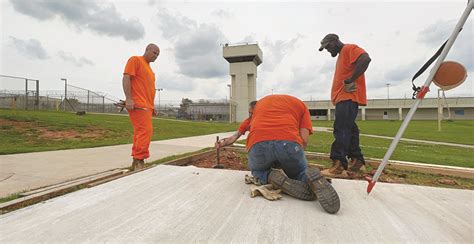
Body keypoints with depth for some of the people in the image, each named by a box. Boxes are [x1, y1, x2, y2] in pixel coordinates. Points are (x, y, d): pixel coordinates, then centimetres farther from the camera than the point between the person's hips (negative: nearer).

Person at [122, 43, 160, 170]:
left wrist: (152, 105, 21)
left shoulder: (149, 69, 26)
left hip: (146, 106, 9)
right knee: (146, 131, -16)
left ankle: (137, 162, 12)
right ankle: (139, 160, -11)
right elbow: (126, 78, -11)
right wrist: (129, 98, -20)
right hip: (137, 104, -9)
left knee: (140, 132, 7)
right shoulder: (135, 60, 0)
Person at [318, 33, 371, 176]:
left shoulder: (349, 48, 0)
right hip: (343, 98, 10)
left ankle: (339, 166, -22)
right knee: (348, 130, 10)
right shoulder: (341, 55, 28)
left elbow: (365, 59, -20)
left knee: (341, 129, -18)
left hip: (348, 97, -10)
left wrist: (350, 80, -21)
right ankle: (357, 161, 17)